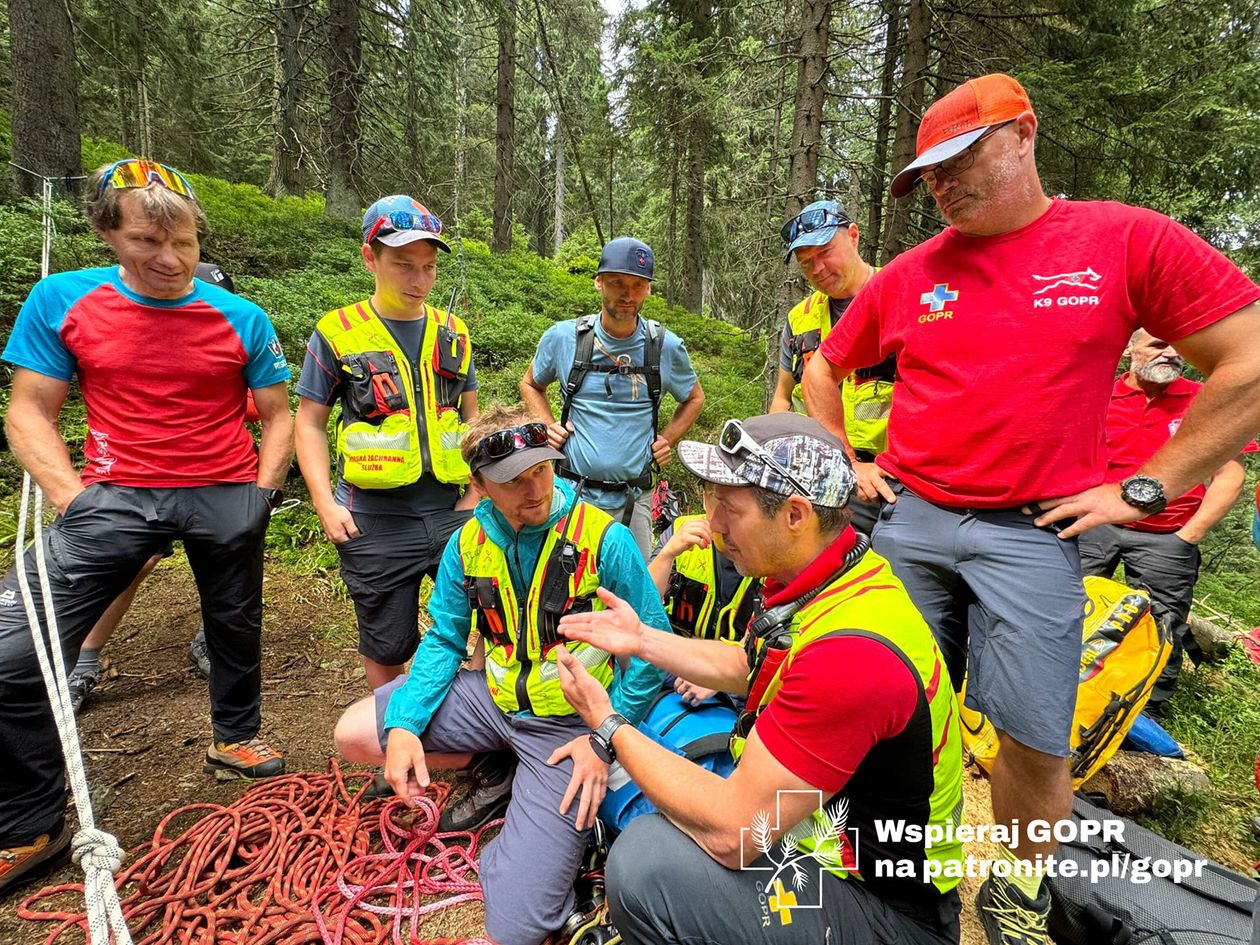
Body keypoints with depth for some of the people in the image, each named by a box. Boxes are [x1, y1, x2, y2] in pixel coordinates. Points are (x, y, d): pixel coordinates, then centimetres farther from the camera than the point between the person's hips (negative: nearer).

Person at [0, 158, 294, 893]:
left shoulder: (241, 318, -2)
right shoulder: (61, 301, -1)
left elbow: (277, 414, 5)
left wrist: (260, 497, -3)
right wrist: (73, 499, -10)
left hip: (227, 495, 1)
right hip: (116, 495, 0)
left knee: (237, 627, 15)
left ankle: (236, 739, 44)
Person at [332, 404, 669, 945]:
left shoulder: (604, 539, -19)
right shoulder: (468, 544, -4)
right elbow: (443, 641, 6)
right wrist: (403, 725, -8)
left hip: (568, 724, -5)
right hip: (493, 697, 5)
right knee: (353, 734, 3)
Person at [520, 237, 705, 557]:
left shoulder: (667, 346, -3)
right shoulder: (562, 337, -3)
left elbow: (694, 398, 16)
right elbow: (531, 385, 16)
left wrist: (667, 440, 3)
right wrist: (548, 426, 1)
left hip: (634, 499, 1)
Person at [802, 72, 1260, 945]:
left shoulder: (1127, 240, -2)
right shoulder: (906, 276, 5)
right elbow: (824, 369, 18)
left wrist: (1143, 489, -5)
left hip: (1032, 532, -2)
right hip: (907, 520, 3)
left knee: (1036, 738, 3)